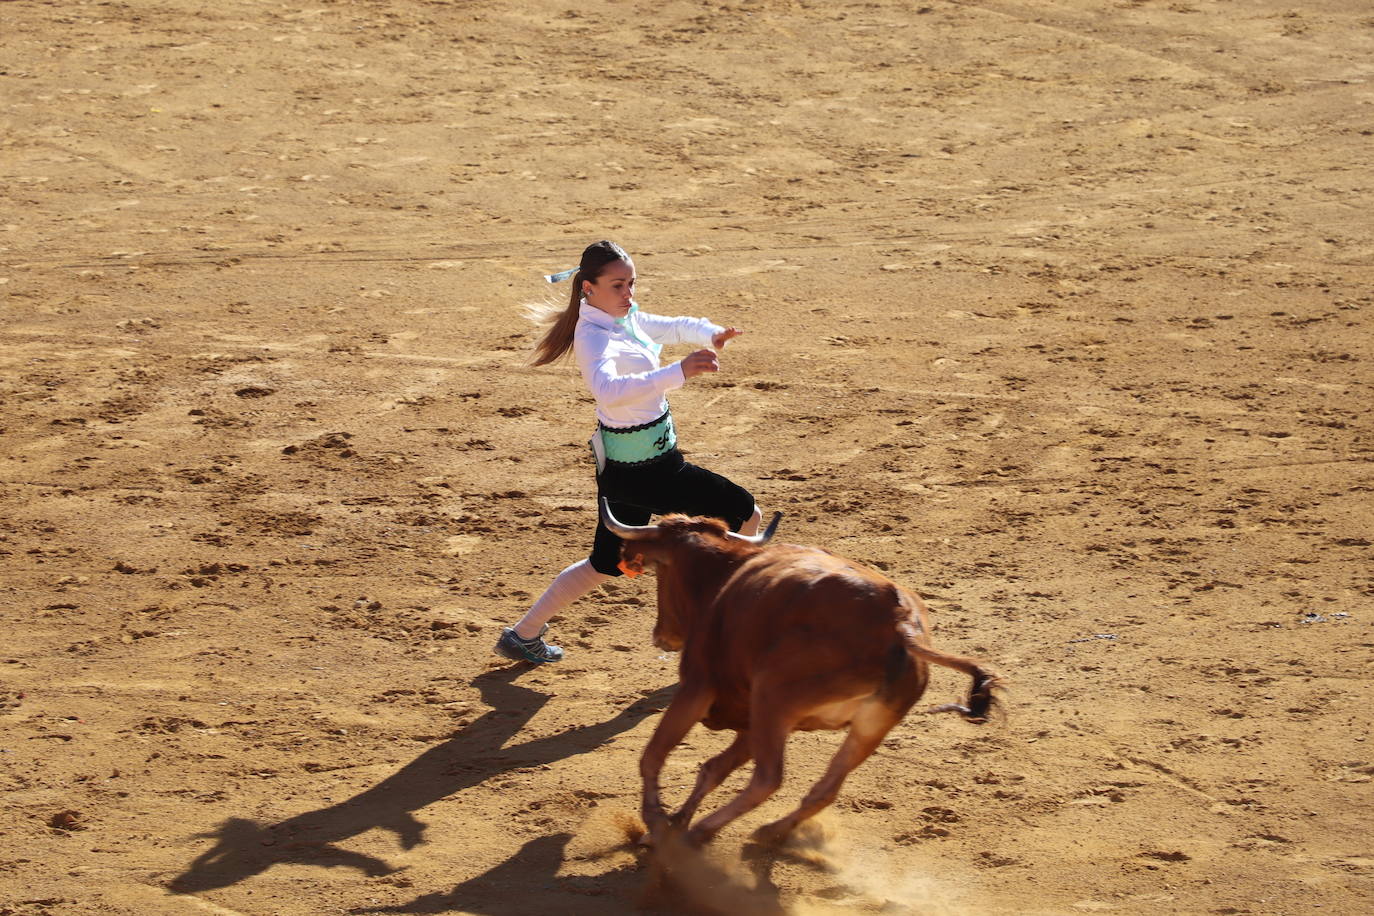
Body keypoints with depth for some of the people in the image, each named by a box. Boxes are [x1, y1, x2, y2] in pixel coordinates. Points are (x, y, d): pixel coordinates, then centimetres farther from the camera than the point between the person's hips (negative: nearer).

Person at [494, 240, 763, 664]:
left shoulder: (627, 319, 5)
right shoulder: (595, 338, -24)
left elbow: (675, 327, 20)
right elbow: (607, 390, -45)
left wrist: (711, 334, -3)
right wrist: (678, 372, -55)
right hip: (644, 469, -10)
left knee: (606, 564, 22)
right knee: (745, 514, -1)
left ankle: (523, 635, 27)